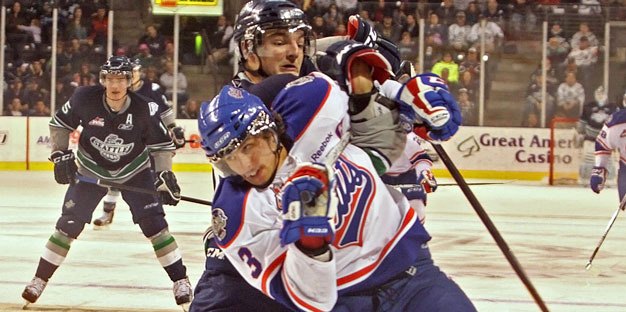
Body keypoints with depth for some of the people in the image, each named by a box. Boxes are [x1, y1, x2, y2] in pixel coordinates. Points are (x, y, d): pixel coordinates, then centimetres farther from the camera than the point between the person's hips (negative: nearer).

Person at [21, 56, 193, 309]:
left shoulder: (143, 108, -23)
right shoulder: (85, 99, -23)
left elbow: (162, 144, -10)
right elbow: (60, 123, -5)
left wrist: (164, 174, -20)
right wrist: (61, 155, -12)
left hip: (134, 171, -1)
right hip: (91, 170, 1)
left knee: (153, 223, -10)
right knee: (69, 224, -3)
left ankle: (180, 280, 0)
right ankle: (40, 279, 10)